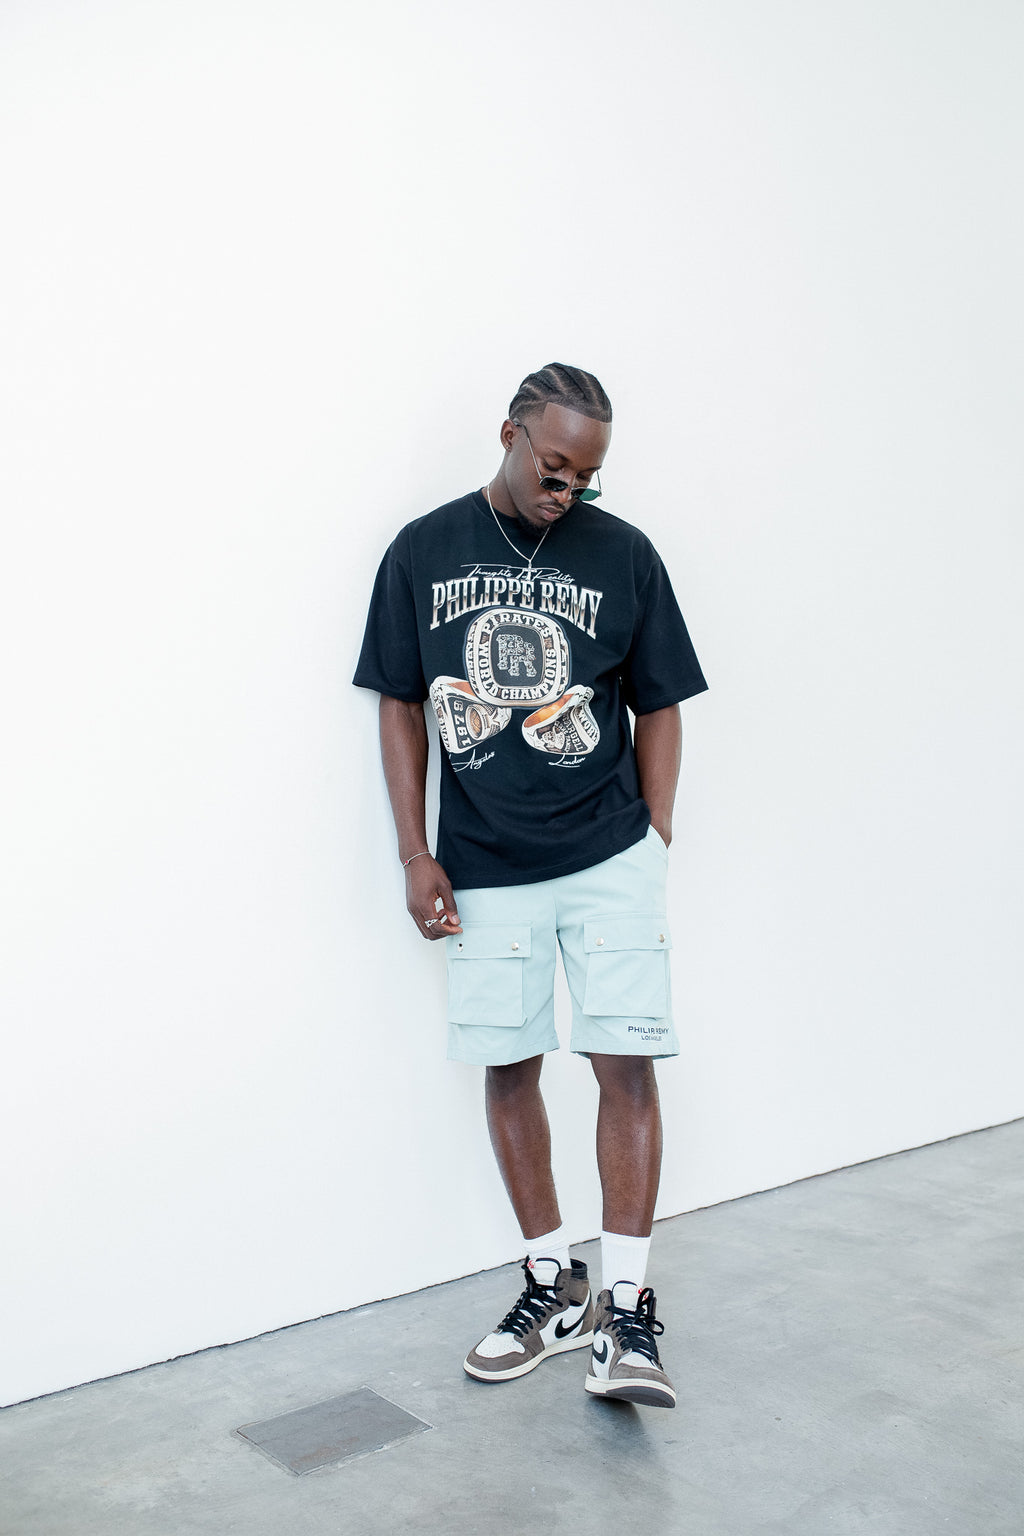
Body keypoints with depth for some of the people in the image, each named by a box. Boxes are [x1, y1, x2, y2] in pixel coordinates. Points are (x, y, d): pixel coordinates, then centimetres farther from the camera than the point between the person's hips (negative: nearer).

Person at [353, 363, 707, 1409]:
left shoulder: (623, 555, 0)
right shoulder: (423, 551, 2)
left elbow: (658, 709, 6)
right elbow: (400, 707, 5)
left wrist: (654, 846, 1)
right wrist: (416, 855, 0)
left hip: (610, 860, -1)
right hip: (484, 869, 1)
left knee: (625, 1065, -4)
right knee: (508, 1068, 8)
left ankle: (625, 1308, 7)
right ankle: (553, 1287, 24)